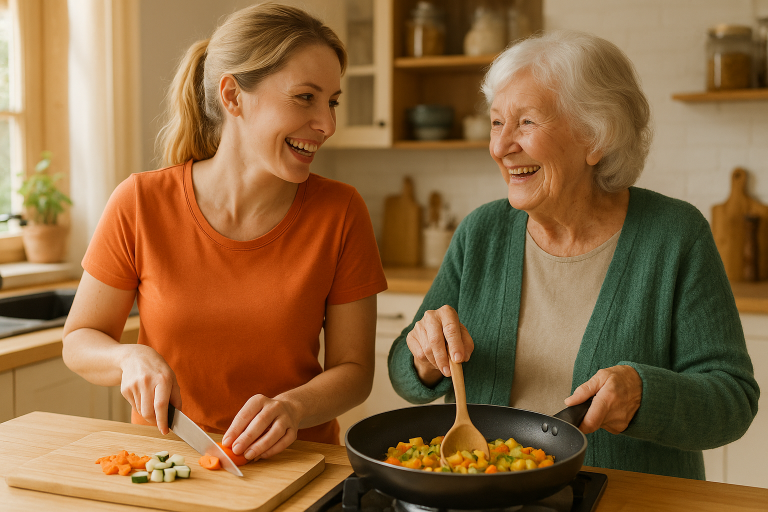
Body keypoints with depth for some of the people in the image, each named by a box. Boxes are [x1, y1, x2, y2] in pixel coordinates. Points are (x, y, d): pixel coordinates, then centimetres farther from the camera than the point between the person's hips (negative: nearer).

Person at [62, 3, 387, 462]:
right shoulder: (141, 204, -5)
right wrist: (132, 358, -16)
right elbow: (79, 341, 5)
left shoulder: (340, 212, -5)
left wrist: (292, 407, -19)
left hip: (295, 464, 0)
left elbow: (354, 370, 0)